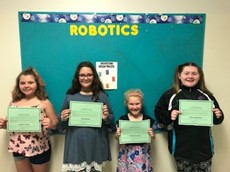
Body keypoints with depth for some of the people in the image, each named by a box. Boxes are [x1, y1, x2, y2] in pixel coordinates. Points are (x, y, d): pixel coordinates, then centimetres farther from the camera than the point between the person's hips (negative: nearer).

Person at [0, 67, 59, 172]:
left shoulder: (44, 102, -9)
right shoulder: (14, 102, 1)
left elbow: (55, 123, -5)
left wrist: (50, 124, -26)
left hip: (39, 149, -3)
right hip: (18, 148, 3)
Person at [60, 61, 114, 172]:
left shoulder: (102, 95, 3)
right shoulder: (70, 96, 4)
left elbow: (111, 119, 7)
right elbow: (63, 125, 10)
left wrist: (106, 117, -14)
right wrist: (63, 118, -11)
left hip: (96, 145, 0)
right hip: (76, 145, 0)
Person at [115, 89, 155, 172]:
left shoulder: (148, 119, -2)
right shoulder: (122, 119, -5)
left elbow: (152, 137, 9)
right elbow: (117, 138, 5)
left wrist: (152, 135, -12)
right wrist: (117, 134, -16)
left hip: (143, 153, 1)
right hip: (126, 153, 0)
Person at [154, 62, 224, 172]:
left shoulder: (206, 95, 5)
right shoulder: (170, 95, -3)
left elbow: (216, 119, 15)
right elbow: (158, 112, -1)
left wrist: (219, 116, -7)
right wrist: (169, 116, -20)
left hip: (203, 148, 2)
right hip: (181, 149, -2)